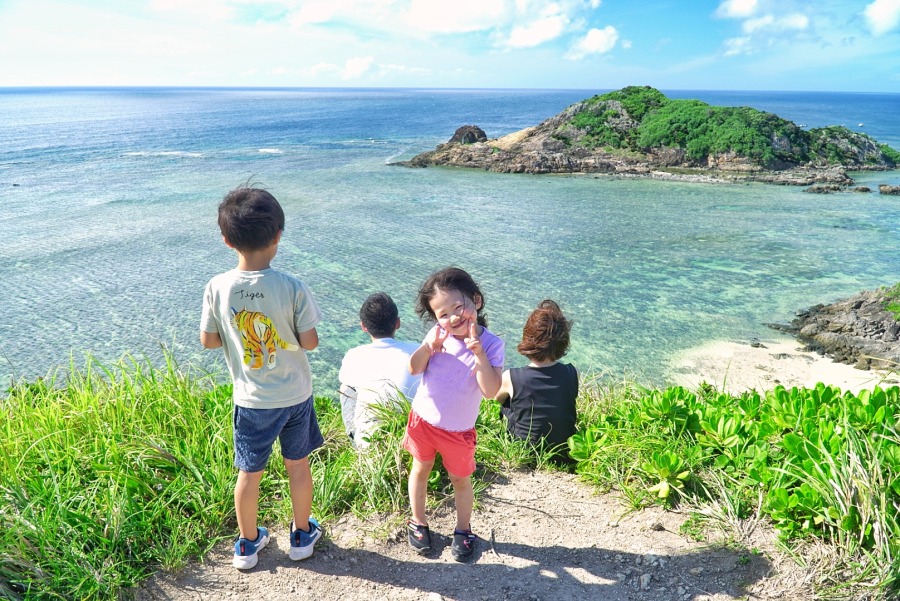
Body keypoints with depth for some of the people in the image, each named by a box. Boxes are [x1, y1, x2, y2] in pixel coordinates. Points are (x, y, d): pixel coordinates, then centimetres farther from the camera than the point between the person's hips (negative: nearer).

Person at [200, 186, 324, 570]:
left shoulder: (217, 288, -15)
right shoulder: (292, 288, -20)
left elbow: (208, 340, -4)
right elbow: (310, 341, -14)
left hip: (251, 400, 1)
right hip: (296, 395, -1)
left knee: (249, 472, 17)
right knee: (298, 465, 19)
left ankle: (247, 545, 36)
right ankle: (302, 535, 37)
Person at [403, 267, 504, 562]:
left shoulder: (491, 344, -19)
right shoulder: (438, 335, -9)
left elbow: (490, 391, -27)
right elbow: (414, 369, -8)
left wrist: (478, 353, -36)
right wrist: (428, 346, -26)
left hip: (459, 430, -2)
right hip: (423, 418, 3)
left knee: (460, 480, 15)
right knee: (420, 469, 19)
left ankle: (463, 530, 39)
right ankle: (418, 522, 42)